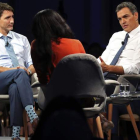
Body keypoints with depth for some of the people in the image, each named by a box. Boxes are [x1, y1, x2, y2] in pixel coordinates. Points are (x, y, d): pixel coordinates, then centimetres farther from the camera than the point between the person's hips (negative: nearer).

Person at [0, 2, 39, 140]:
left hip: (20, 79, 2)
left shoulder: (22, 39, 21)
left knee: (15, 89, -38)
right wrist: (12, 70, -19)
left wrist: (29, 71, -8)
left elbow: (32, 64, 17)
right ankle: (32, 115, -51)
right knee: (20, 73, -38)